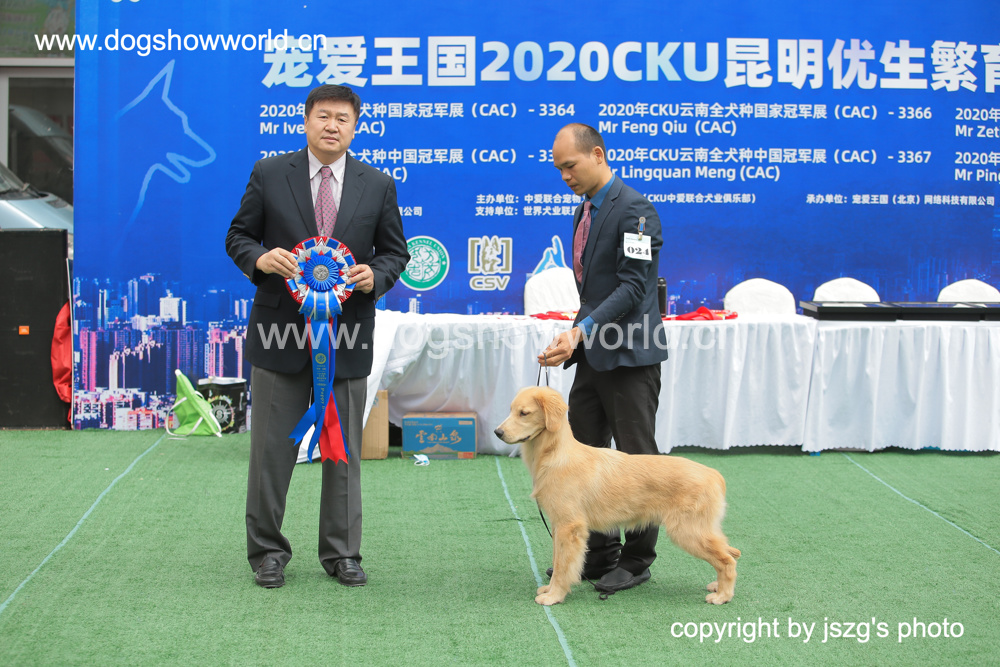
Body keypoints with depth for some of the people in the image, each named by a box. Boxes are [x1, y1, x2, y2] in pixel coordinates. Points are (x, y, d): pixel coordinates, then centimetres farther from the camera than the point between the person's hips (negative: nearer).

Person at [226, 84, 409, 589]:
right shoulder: (269, 174, 1)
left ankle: (341, 553, 19)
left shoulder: (378, 186, 5)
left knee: (344, 451, 8)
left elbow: (395, 251, 10)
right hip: (281, 331, -1)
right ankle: (267, 551, 16)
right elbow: (238, 237, 5)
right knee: (271, 448, 4)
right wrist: (260, 258, -16)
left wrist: (375, 275, -11)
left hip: (347, 335, 1)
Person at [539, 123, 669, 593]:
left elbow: (633, 286, -21)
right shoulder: (585, 211, 15)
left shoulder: (634, 210, -14)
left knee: (636, 459, 1)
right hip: (593, 355, 9)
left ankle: (636, 561, 11)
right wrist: (577, 339, 14)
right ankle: (598, 554, 20)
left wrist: (581, 330, -27)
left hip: (629, 357, -9)